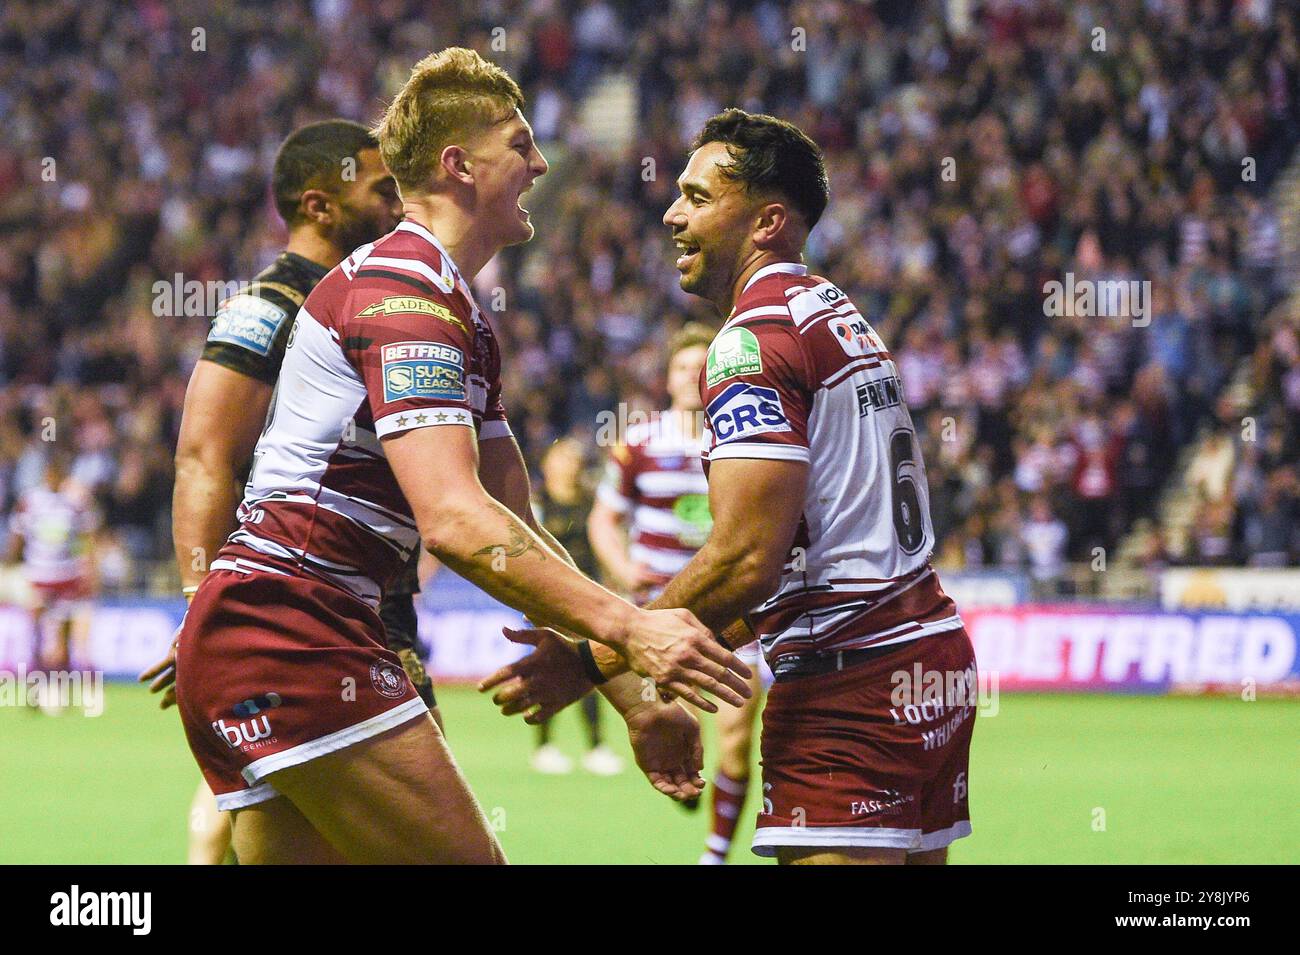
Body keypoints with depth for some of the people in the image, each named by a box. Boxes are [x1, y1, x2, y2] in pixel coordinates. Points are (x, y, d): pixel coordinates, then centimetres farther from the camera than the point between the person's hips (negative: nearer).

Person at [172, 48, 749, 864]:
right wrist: (625, 627, -31)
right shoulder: (404, 291, -12)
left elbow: (517, 527, 23)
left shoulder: (463, 322, 21)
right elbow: (453, 519, -25)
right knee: (466, 858, -11)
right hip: (293, 633, -10)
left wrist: (633, 696, 19)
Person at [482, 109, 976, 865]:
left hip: (848, 688, -10)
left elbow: (746, 559, -20)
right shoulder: (841, 318, 19)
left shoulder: (755, 342, -12)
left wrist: (593, 661, -13)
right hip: (932, 658, 10)